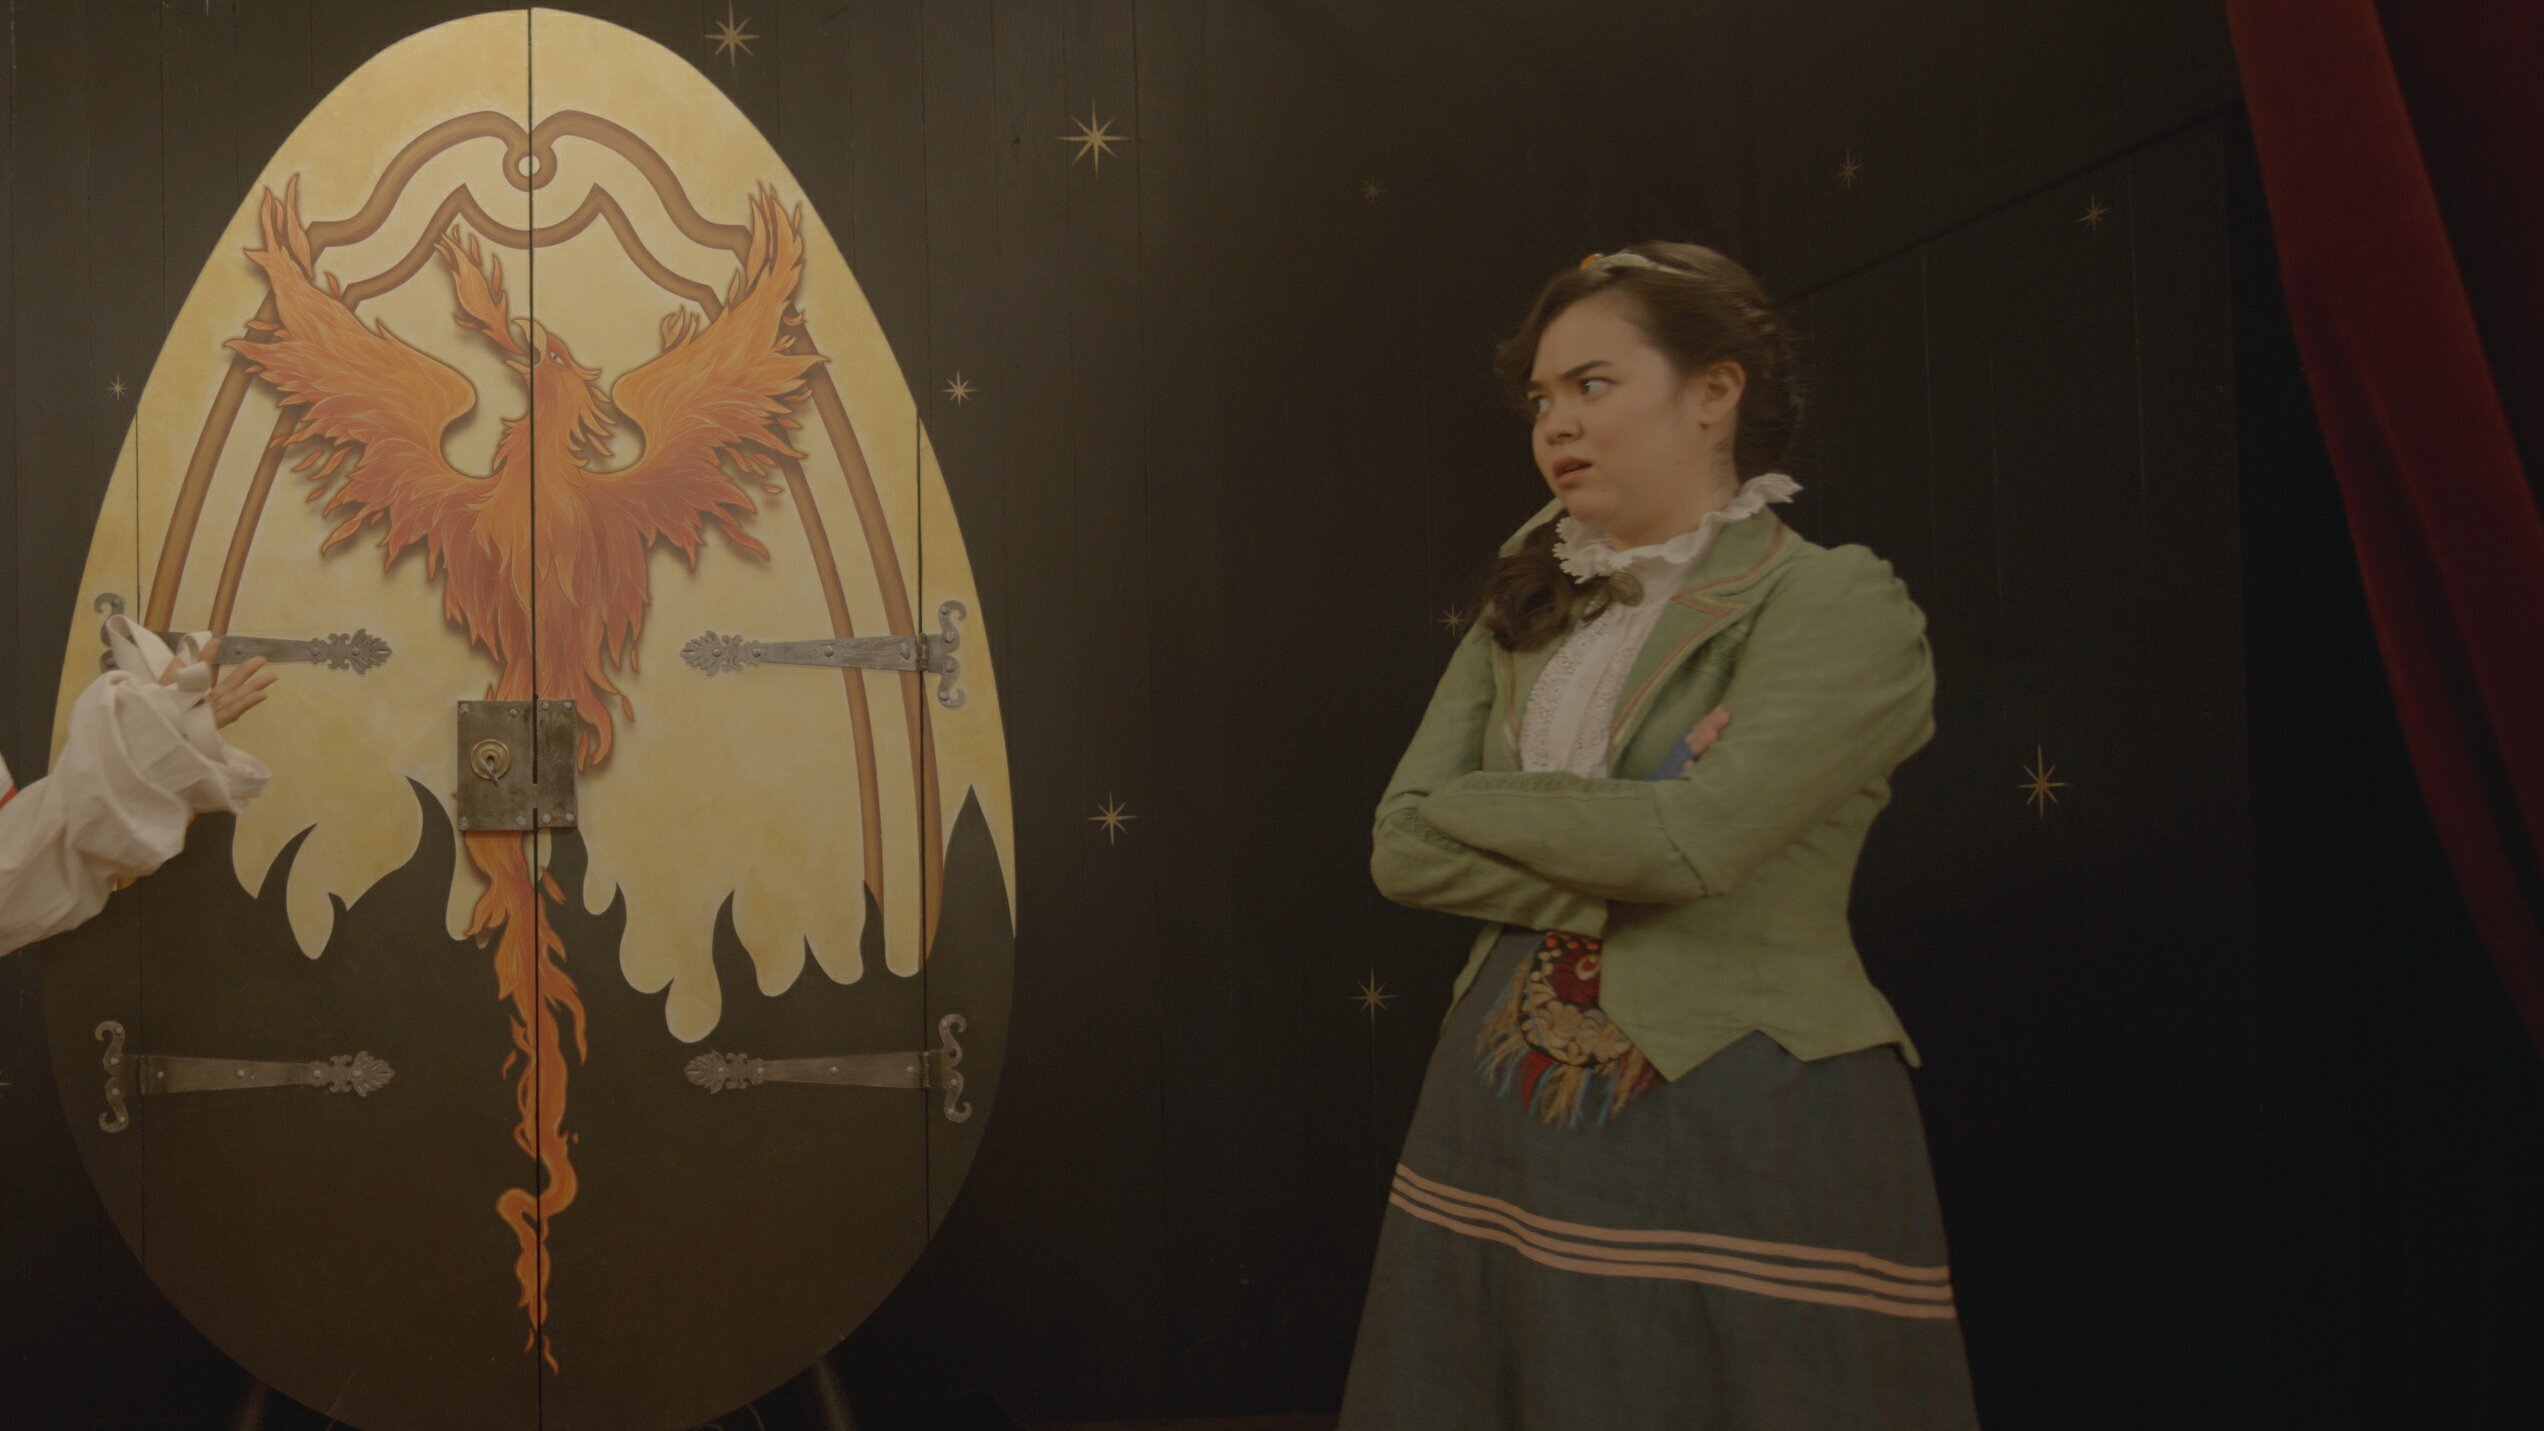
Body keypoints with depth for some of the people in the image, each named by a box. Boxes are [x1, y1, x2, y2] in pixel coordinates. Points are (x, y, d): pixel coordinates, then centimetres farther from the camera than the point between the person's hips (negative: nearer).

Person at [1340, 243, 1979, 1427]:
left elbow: (1690, 840, -22)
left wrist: (1471, 803, -6)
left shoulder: (1837, 606, -8)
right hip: (1507, 1123, 6)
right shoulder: (1529, 618, 11)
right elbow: (1402, 852, 2)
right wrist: (1618, 859, -12)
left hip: (1740, 1138, -6)